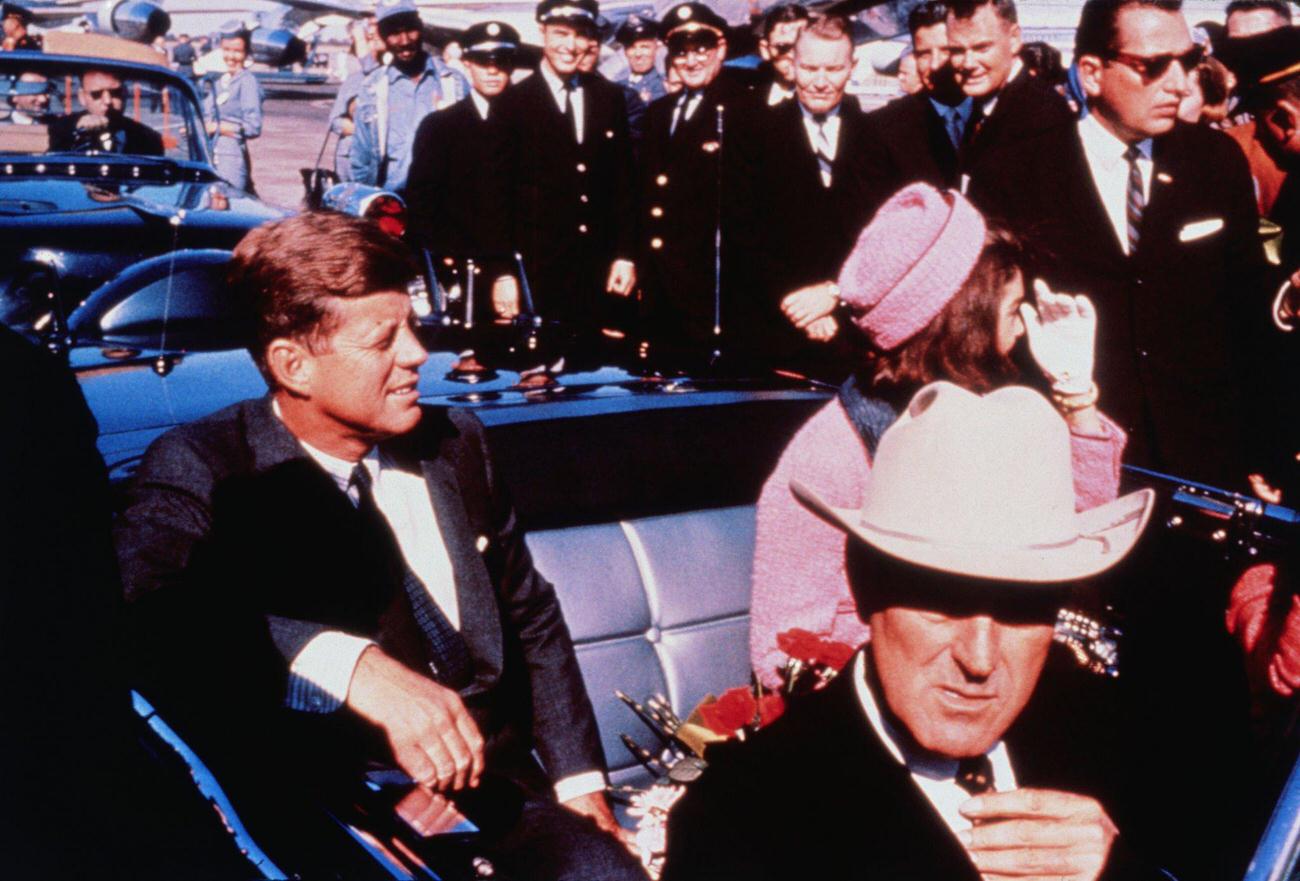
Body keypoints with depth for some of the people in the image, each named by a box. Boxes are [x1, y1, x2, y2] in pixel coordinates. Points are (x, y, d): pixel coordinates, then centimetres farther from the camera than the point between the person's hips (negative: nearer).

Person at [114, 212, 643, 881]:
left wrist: (579, 779, 11)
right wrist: (351, 664, -39)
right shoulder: (200, 468, -5)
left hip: (492, 784, 4)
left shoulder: (454, 443, 11)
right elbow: (139, 601, -27)